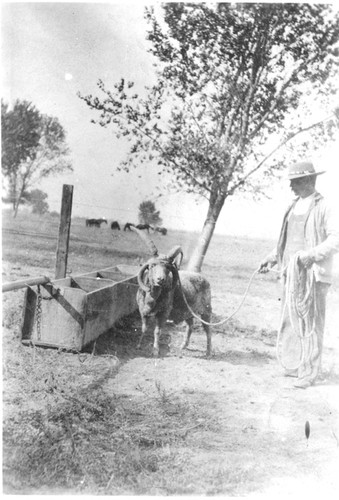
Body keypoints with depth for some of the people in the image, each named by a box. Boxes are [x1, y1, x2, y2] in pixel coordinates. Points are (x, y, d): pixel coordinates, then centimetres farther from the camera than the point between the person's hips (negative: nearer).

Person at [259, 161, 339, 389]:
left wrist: (312, 254, -24)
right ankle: (296, 365, 25)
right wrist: (272, 258, 17)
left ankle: (309, 372, 9)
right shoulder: (295, 206, 14)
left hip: (312, 272, -7)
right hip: (292, 272, 7)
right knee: (291, 320, 12)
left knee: (311, 323, -1)